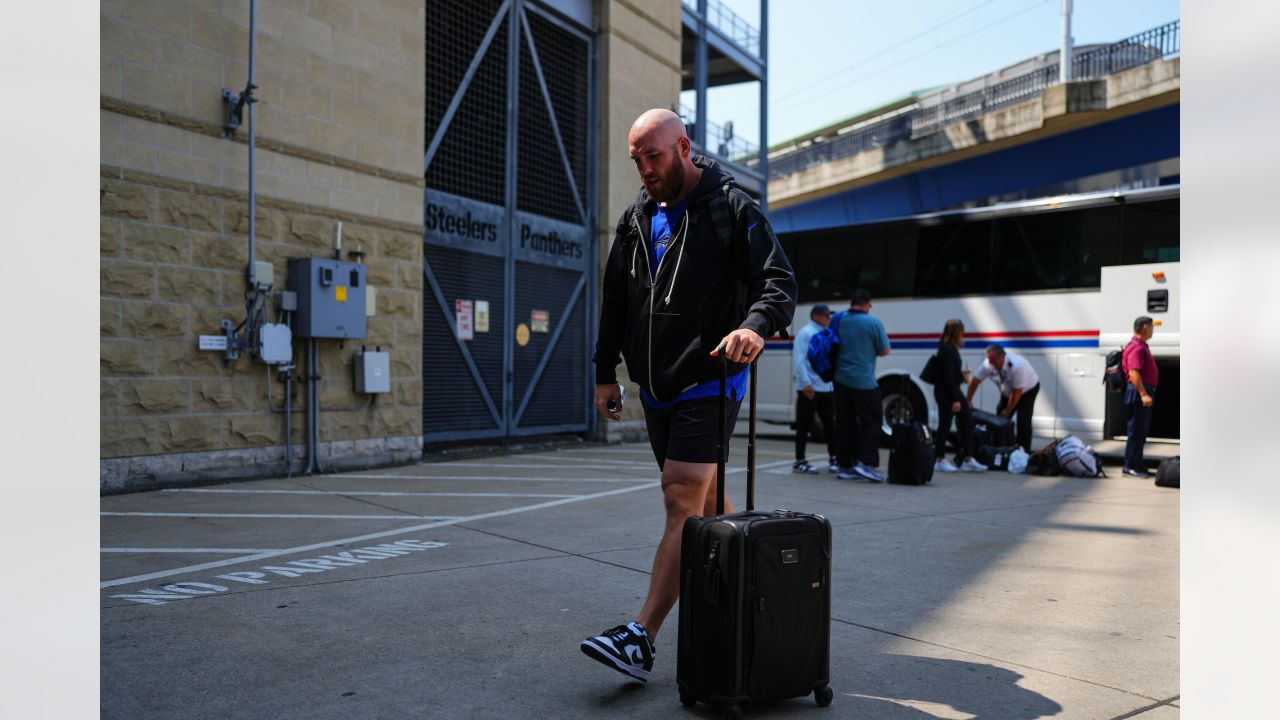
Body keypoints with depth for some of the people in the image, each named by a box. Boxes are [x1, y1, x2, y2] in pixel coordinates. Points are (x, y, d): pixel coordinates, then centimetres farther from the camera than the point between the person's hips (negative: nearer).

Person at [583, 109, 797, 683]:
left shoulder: (732, 208, -6)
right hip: (655, 385, 7)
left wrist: (756, 325, -34)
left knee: (684, 501, -13)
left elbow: (780, 283, -13)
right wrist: (606, 371, 13)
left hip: (709, 381, -7)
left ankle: (640, 639, -14)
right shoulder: (635, 217, 13)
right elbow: (614, 300, 18)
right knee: (706, 504, 16)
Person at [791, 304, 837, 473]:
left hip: (826, 388, 8)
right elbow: (799, 360, -14)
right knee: (804, 425, -1)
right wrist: (806, 383, -21)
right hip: (809, 388, -8)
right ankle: (800, 461, 6)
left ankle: (833, 459, 18)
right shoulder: (806, 333, -7)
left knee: (830, 423, 10)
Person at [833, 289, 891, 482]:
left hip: (841, 379, 5)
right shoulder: (873, 322, -10)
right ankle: (866, 462, -7)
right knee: (872, 421, 4)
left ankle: (845, 465, 13)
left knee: (845, 423, 10)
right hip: (864, 382, -5)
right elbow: (885, 351, -5)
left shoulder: (838, 320, 4)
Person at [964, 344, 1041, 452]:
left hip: (1028, 389, -6)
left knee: (1023, 421, -13)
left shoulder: (1016, 366, -38)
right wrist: (968, 400, -7)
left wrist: (1008, 411, -20)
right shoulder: (988, 364, -23)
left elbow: (1017, 391, -30)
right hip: (1008, 391, 6)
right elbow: (975, 380, -11)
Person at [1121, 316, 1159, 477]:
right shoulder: (1136, 347, -16)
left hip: (1145, 392, 11)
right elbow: (1133, 373, -26)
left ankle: (1138, 464, 21)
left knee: (1142, 431, 14)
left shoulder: (1142, 346, 18)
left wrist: (1147, 393, 19)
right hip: (1139, 393, -11)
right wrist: (1143, 394, -32)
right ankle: (1130, 465, -3)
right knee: (1136, 430, -7)